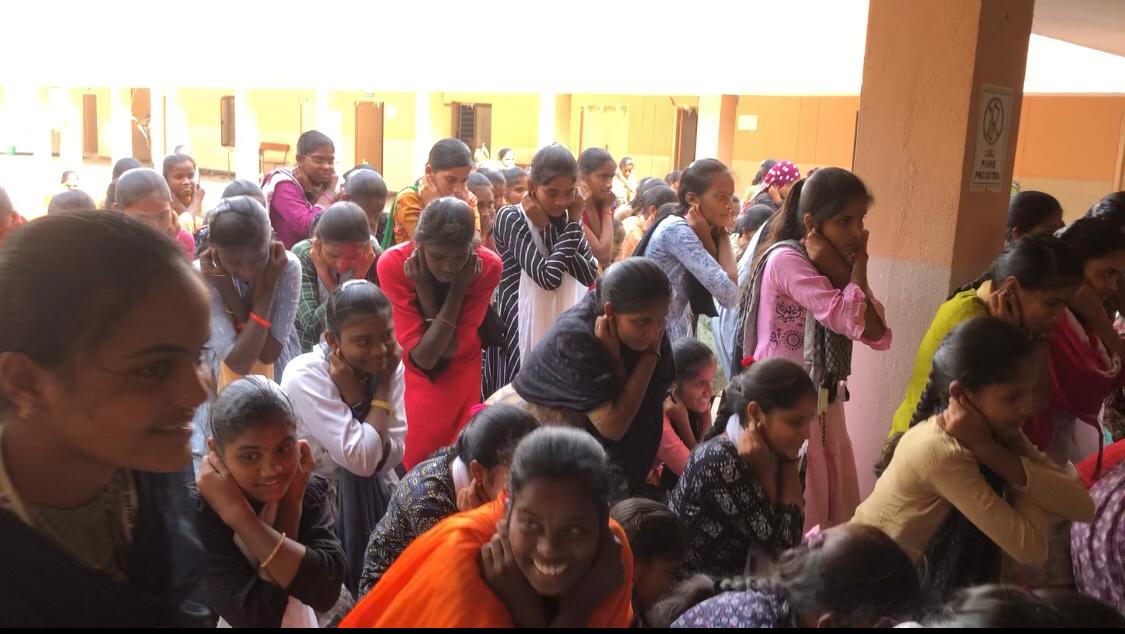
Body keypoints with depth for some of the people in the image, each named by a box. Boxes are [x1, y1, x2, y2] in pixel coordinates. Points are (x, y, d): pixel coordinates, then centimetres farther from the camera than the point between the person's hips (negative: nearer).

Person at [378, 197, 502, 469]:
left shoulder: (488, 266, -23)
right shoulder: (393, 264, -27)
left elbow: (450, 350, -23)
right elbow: (423, 355, -28)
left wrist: (458, 288, -32)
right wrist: (423, 286, -34)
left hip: (461, 374, 1)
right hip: (413, 374, -1)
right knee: (410, 457, 7)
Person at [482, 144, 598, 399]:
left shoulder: (567, 219, 7)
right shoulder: (511, 217, -12)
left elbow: (590, 275, -6)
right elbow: (548, 276, -21)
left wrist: (574, 223, -12)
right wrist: (568, 226, -15)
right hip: (522, 326, -5)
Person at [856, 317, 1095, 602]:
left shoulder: (994, 429, -6)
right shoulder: (941, 451, -28)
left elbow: (1081, 506, -15)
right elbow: (1031, 549, -25)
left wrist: (989, 450, -24)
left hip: (919, 571, 6)